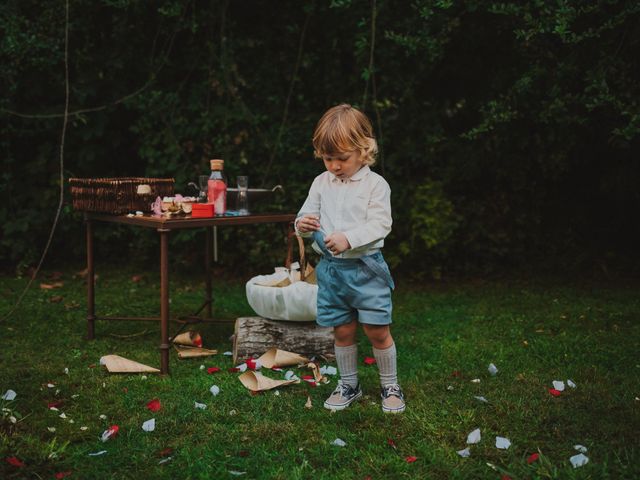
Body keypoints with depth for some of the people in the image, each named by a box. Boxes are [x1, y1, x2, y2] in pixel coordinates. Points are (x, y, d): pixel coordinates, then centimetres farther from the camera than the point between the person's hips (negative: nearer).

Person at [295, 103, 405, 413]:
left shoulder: (375, 184, -7)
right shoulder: (321, 183, 7)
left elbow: (380, 224, -15)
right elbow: (307, 214, 9)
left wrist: (348, 238, -29)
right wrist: (303, 224, -16)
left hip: (365, 268, -4)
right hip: (331, 269, 4)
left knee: (377, 330, 0)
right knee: (343, 331, 12)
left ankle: (389, 385, 18)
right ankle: (348, 385, 27)